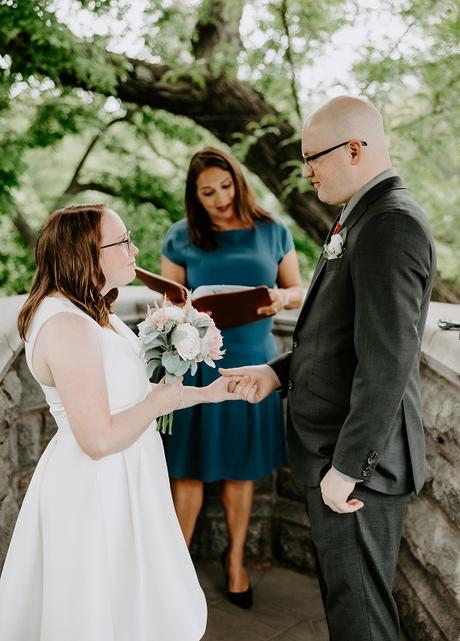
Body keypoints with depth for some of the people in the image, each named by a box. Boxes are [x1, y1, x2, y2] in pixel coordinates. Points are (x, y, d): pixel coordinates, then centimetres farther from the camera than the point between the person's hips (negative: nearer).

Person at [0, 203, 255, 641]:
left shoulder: (89, 312, 6)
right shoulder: (67, 326, -26)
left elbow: (127, 398, 11)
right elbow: (99, 438, -28)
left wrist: (206, 393, 6)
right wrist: (163, 399, -13)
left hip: (118, 480, 10)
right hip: (96, 490, -10)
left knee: (130, 602, 24)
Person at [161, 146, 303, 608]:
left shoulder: (272, 232, 2)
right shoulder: (181, 237, 0)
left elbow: (298, 291, 9)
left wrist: (282, 298, -14)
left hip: (252, 361, 1)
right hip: (197, 362, -1)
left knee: (241, 468, 13)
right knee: (191, 467, 6)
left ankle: (235, 558, 33)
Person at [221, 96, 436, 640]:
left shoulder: (391, 224, -21)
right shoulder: (364, 217, 11)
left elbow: (386, 361, -26)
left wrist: (347, 466, -21)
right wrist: (278, 372, 6)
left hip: (358, 459, -9)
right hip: (336, 449, 9)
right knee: (343, 592, 23)